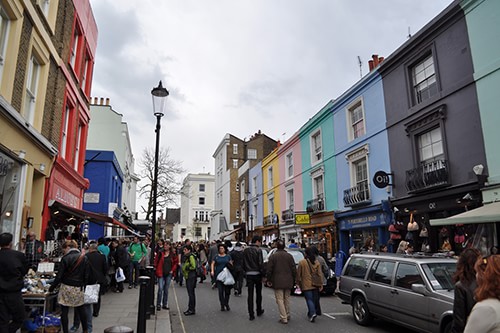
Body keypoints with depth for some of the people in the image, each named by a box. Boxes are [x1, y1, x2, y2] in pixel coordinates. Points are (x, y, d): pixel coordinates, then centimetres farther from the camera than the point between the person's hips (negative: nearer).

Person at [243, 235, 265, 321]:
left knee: (250, 294, 3)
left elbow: (243, 263, 10)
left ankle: (251, 314, 1)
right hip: (257, 274, -3)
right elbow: (261, 264, -14)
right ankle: (259, 311, 27)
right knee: (258, 293, 14)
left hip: (249, 274, 3)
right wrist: (264, 274, -7)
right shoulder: (258, 250, -12)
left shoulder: (245, 251, 4)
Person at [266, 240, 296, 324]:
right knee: (287, 299, 18)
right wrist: (293, 280, 13)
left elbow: (269, 270, -7)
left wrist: (269, 280, 4)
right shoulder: (289, 256, 2)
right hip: (288, 282, 4)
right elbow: (294, 269, 3)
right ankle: (287, 315, 29)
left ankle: (284, 318, -1)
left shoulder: (273, 256, -6)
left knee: (280, 300, 1)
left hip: (278, 282, -4)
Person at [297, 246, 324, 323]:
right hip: (315, 285, 4)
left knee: (309, 299, -2)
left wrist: (299, 283, 8)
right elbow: (320, 274, 0)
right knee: (314, 299, 17)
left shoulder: (302, 262, -9)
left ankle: (313, 313, -19)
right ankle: (310, 313, 28)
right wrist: (321, 284, 3)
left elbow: (298, 274, -4)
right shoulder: (317, 262, 2)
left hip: (306, 285, -4)